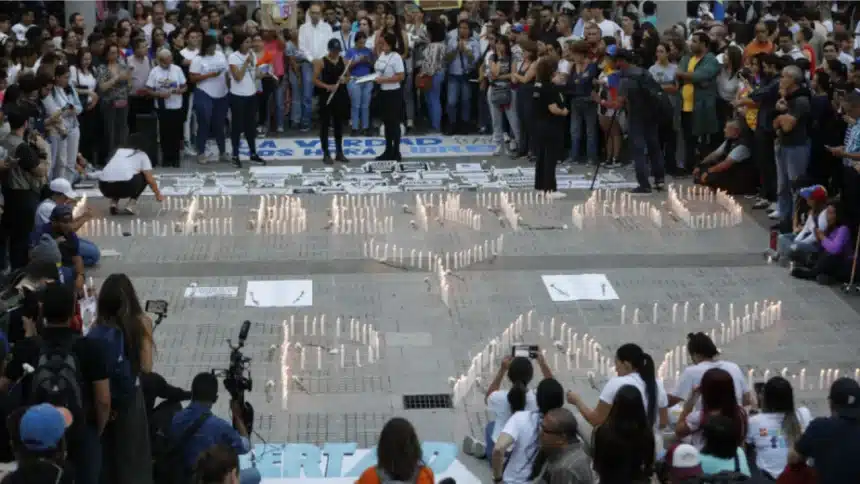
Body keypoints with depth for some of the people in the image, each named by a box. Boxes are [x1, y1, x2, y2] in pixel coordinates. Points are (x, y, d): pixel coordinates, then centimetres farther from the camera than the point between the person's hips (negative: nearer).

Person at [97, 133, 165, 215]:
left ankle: (113, 203, 13)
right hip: (125, 187, -4)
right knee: (144, 177, 25)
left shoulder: (119, 151, 31)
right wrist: (158, 195, 37)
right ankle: (129, 206, 9)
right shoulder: (142, 155, 19)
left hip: (105, 187, 5)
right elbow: (150, 180, 19)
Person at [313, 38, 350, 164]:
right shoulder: (321, 62, -6)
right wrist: (327, 86, -21)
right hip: (326, 96, -4)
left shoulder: (343, 61, 7)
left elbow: (348, 75, 17)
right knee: (325, 124, 0)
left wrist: (345, 79, -6)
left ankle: (339, 152, 20)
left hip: (340, 95, 4)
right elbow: (315, 80, -8)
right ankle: (326, 154, 6)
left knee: (339, 124, 12)